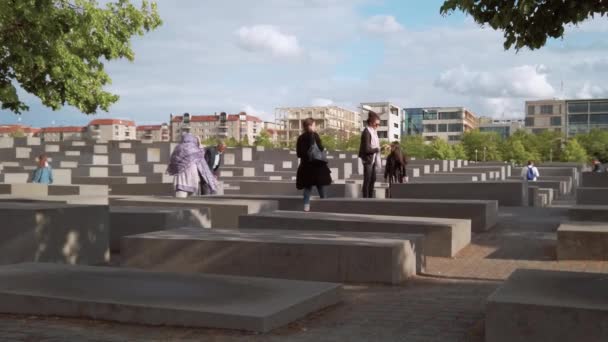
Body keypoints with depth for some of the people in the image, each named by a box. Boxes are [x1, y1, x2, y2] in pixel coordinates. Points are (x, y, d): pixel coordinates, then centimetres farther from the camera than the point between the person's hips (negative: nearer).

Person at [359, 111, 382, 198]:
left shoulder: (373, 131, 10)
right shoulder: (366, 132, -17)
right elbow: (367, 149, -21)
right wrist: (377, 149, -10)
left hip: (373, 159, 9)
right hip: (368, 159, -9)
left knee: (373, 179, 13)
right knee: (367, 180, -5)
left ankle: (370, 198, 21)